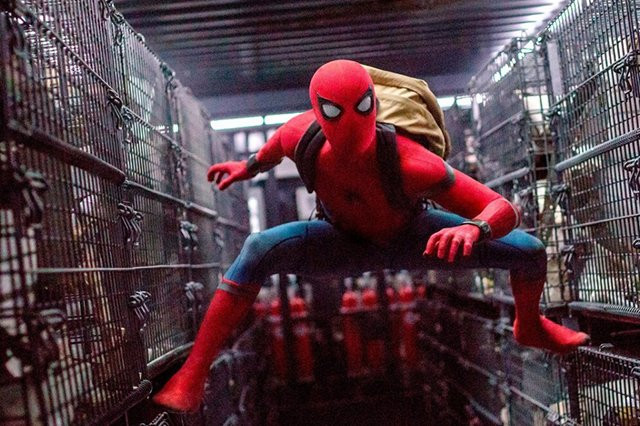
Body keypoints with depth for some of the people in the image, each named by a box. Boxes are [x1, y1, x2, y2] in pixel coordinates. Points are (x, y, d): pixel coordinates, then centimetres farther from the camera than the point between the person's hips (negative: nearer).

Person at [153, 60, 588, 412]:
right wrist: (251, 166, 7)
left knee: (530, 251, -9)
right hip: (345, 243, 1)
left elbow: (506, 210, -43)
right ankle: (193, 374, -21)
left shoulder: (409, 163, -43)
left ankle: (530, 325, 29)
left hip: (411, 238, 0)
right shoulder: (304, 136, -33)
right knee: (261, 249, -29)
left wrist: (473, 228, -64)